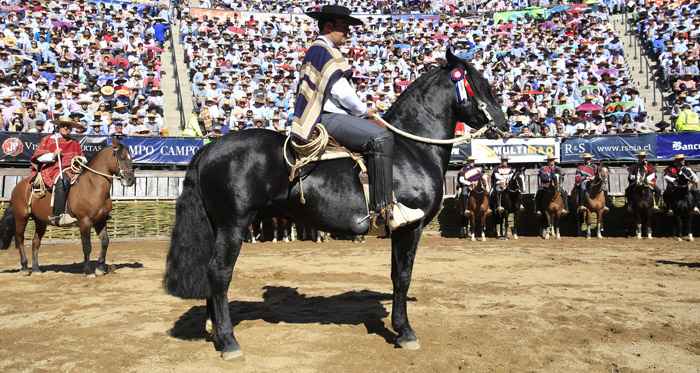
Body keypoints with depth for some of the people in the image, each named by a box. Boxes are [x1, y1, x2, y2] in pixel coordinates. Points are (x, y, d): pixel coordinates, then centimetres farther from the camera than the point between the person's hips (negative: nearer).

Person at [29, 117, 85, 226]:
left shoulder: (74, 143, 25)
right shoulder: (48, 139, 15)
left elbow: (82, 157, 29)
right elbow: (39, 157, 7)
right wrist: (53, 155, -10)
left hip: (70, 171, 5)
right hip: (52, 169, -4)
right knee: (63, 180, -40)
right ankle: (58, 216, -48)